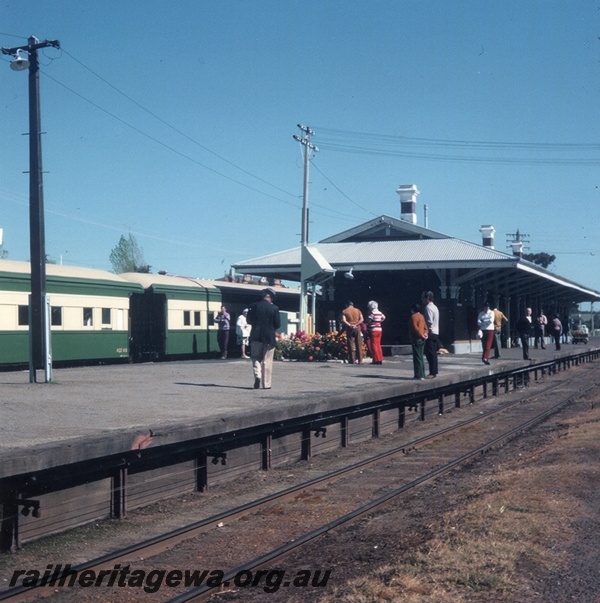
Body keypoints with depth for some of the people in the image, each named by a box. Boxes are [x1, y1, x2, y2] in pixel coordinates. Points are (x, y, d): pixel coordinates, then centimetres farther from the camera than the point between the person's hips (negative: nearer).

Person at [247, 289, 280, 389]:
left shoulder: (254, 306, -2)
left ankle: (257, 375, -11)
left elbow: (248, 320, 3)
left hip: (256, 336, 1)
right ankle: (266, 384, 5)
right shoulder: (274, 308, -7)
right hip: (269, 337, -1)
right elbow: (278, 324, -4)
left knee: (256, 358, 13)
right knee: (267, 361, 4)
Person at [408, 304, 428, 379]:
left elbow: (415, 328, -18)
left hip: (416, 340, -9)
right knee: (420, 357, 13)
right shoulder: (422, 316, 16)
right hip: (422, 340, 9)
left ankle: (419, 375, -9)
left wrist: (421, 335, -12)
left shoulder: (414, 316, -11)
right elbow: (425, 327, 14)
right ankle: (422, 375, 15)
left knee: (417, 357, -7)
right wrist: (425, 333, -1)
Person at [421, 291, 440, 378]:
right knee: (433, 354, 12)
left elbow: (429, 322, -20)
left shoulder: (428, 307, -13)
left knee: (430, 354, -8)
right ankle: (434, 371, 15)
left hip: (430, 333, -10)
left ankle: (432, 373, -9)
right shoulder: (434, 307, 18)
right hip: (436, 333, 10)